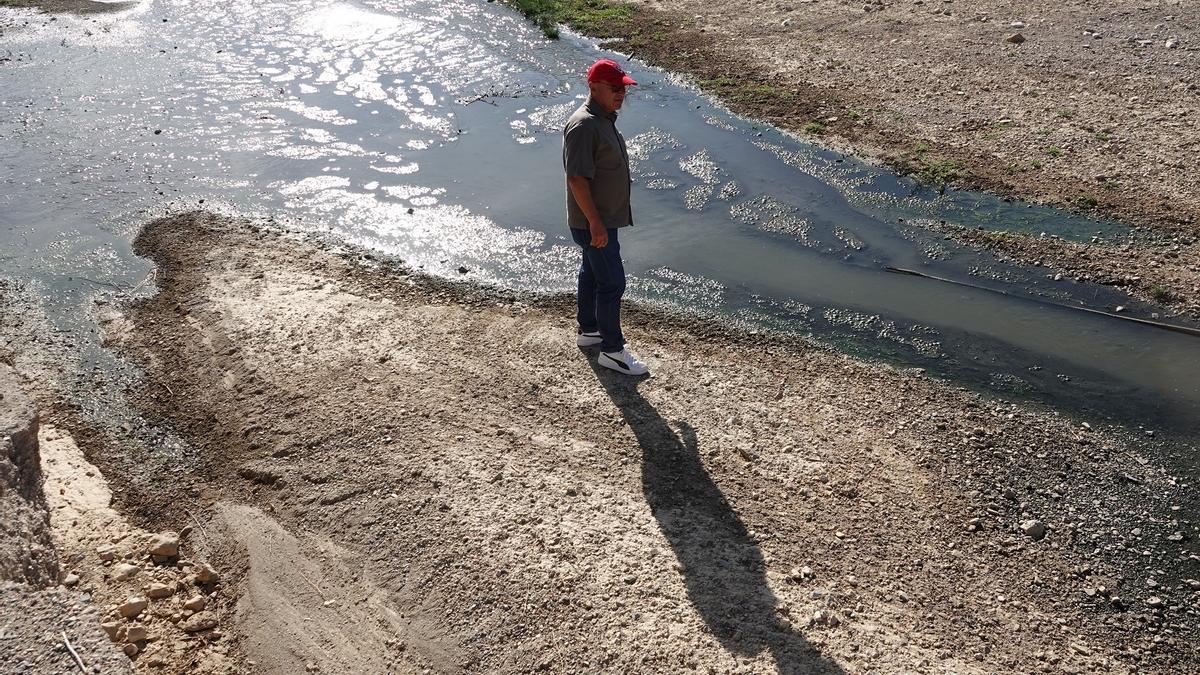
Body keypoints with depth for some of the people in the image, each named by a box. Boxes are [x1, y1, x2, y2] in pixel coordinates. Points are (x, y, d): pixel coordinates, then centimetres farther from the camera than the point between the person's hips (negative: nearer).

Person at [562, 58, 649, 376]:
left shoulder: (605, 119, 8)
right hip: (594, 221, -10)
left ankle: (588, 330, 36)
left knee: (592, 273, 21)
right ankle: (612, 350, 5)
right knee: (611, 283, -5)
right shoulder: (583, 126, -24)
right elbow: (577, 178, -26)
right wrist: (595, 223, -26)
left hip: (605, 217, 10)